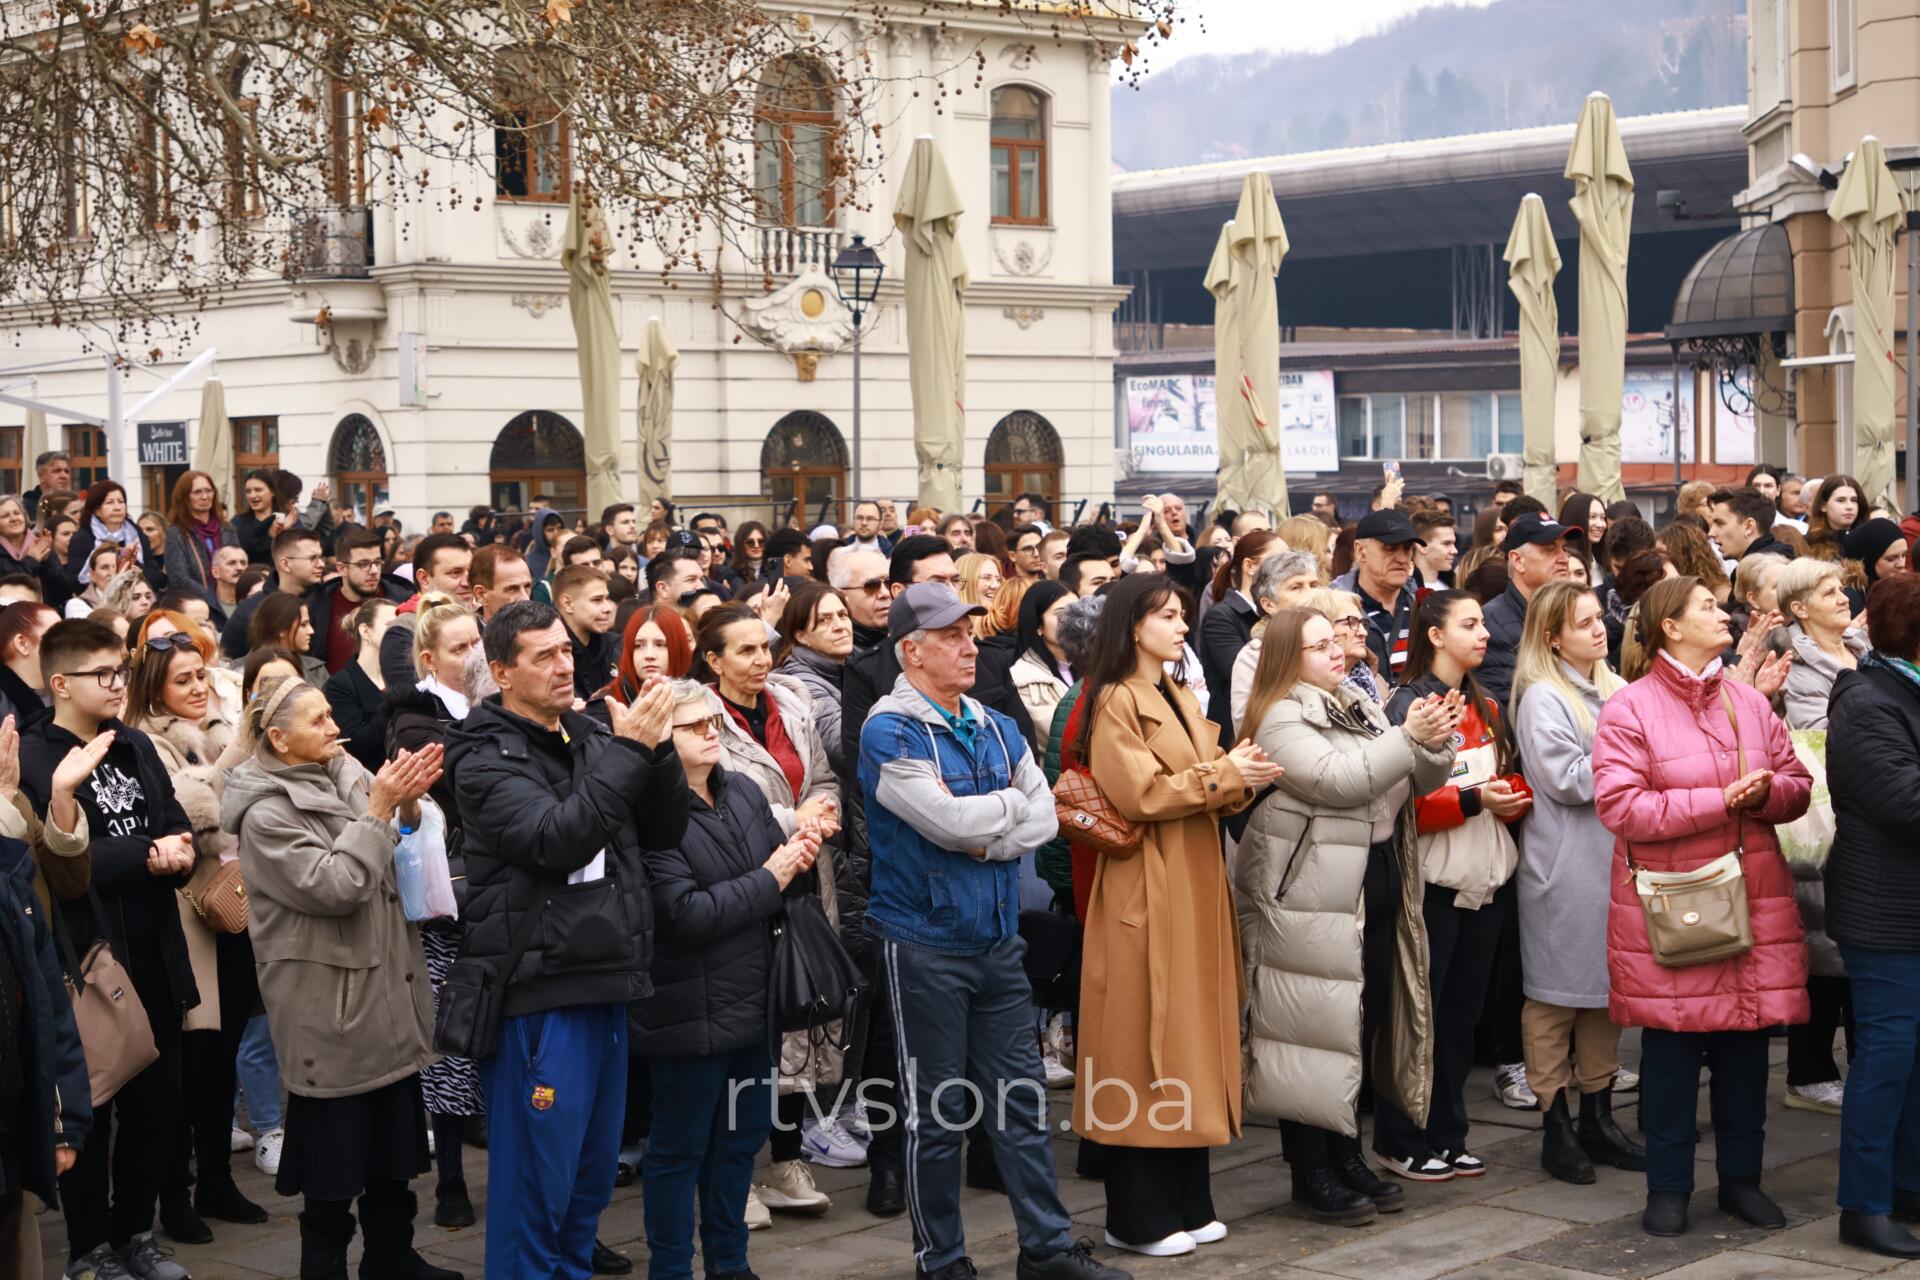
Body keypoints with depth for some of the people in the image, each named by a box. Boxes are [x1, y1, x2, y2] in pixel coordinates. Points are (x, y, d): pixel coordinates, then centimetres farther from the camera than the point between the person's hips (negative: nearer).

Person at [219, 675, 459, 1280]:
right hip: (329, 1007, -7)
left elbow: (398, 863, 10)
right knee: (334, 1148, 3)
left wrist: (409, 806, -9)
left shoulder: (345, 774, 5)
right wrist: (378, 809, -20)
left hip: (387, 991, 7)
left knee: (394, 1144, 16)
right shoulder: (266, 813, -15)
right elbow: (335, 887, -22)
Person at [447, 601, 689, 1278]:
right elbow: (557, 839, -24)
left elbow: (664, 832, 9)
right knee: (536, 1180, -1)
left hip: (604, 985, 7)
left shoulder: (591, 737, 12)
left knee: (593, 1175, 16)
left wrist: (657, 750, -7)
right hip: (539, 992, -7)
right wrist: (628, 751, -23)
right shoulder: (487, 759, -8)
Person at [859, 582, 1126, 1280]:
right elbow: (946, 819, -22)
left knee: (1021, 1096, 10)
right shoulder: (890, 732, -11)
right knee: (936, 1110, 4)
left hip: (997, 940, 6)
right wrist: (1010, 804, -4)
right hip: (924, 945, -6)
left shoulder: (997, 728, 10)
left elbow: (1043, 817, 2)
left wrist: (983, 839, -15)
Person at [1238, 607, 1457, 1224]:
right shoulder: (1281, 720, -10)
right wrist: (1407, 737, -24)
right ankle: (1311, 1173, 6)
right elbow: (1337, 780, -24)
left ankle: (1347, 1156, 23)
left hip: (1379, 891, 8)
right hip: (1315, 902, -8)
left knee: (1367, 1026, 12)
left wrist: (1435, 744, -6)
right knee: (1317, 1031, -3)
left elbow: (1418, 782, 14)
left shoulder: (1361, 707, 15)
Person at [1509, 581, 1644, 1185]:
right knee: (1556, 992, 0)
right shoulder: (1541, 698, -9)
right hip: (1563, 869, -7)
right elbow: (1567, 779, -17)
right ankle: (1557, 1126, 7)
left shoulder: (1615, 689, 14)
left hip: (1613, 860, 7)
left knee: (1607, 986, 11)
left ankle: (1598, 1117, 20)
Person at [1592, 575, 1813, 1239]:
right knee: (1671, 1047, 3)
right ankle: (1668, 1187, 15)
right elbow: (1621, 806, -16)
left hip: (1753, 902, 5)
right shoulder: (1629, 709, -7)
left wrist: (1765, 793, -12)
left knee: (1746, 1040, 9)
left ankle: (1741, 1177, 24)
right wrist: (1719, 800, -18)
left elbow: (1797, 786, 11)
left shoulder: (1750, 702, 10)